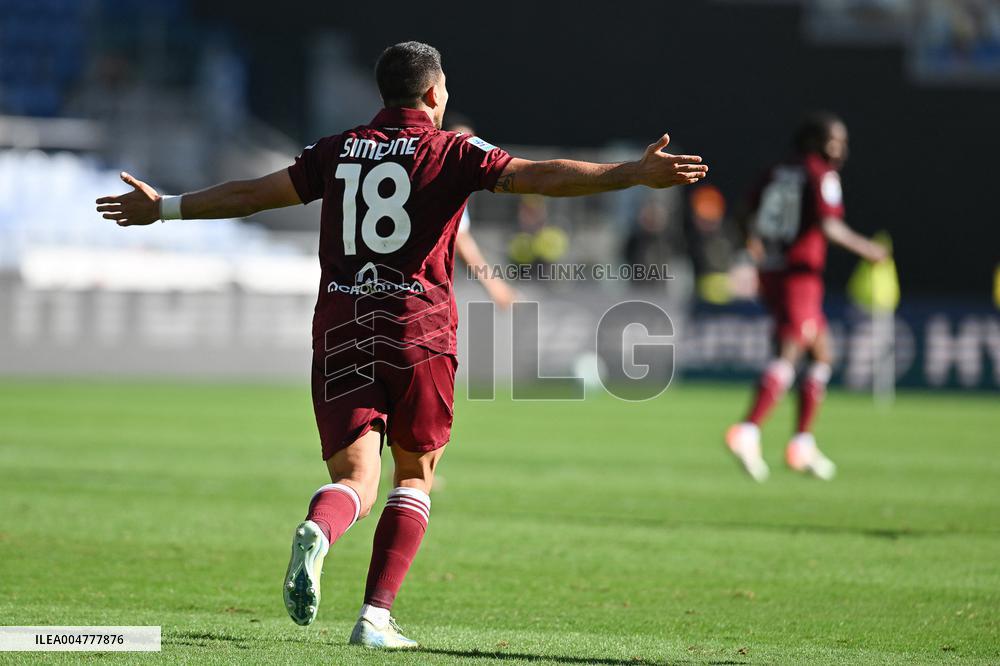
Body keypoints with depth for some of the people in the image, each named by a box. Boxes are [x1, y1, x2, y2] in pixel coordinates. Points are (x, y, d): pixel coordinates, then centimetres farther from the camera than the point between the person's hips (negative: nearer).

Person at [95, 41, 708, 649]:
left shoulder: (338, 151, 11)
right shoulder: (452, 152, 0)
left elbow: (250, 194, 18)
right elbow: (540, 176, -12)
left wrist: (164, 208, 32)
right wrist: (637, 174, -16)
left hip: (339, 330, 3)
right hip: (418, 331, -3)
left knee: (355, 480, 2)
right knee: (416, 475, 14)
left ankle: (316, 532, -35)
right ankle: (376, 617, 3)